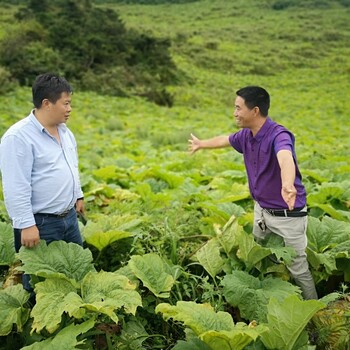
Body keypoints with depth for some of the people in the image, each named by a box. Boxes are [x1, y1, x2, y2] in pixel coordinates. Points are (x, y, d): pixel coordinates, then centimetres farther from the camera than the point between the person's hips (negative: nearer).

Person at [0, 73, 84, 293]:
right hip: (40, 225, -8)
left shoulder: (65, 131, 8)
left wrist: (78, 195, 25)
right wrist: (26, 225, -23)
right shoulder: (18, 137, -20)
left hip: (69, 217, 8)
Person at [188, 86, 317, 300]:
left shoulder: (278, 135, -26)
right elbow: (224, 140, 21)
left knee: (298, 270, 2)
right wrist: (201, 144, 40)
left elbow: (285, 159, -49)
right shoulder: (246, 136, -1)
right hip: (261, 210, 8)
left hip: (288, 215, -8)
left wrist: (287, 185, -71)